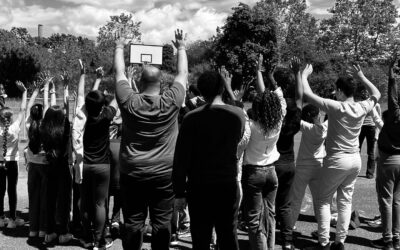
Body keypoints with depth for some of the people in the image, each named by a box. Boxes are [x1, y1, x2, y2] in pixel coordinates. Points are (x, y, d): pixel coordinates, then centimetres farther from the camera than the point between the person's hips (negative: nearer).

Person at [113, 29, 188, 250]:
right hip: (164, 173, -1)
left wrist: (120, 47, 23)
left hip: (132, 172, 1)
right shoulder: (171, 102, -7)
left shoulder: (129, 102, -7)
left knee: (133, 222, 6)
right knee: (162, 222, 4)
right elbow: (183, 74, 8)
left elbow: (119, 73, 9)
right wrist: (181, 48, 23)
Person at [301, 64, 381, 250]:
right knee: (345, 201, 12)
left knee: (324, 200, 7)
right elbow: (376, 94, 21)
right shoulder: (362, 108, -2)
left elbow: (307, 94, -18)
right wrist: (361, 77, 23)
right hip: (355, 159, 6)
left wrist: (304, 75, -3)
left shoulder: (336, 107, -18)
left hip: (337, 160, -5)